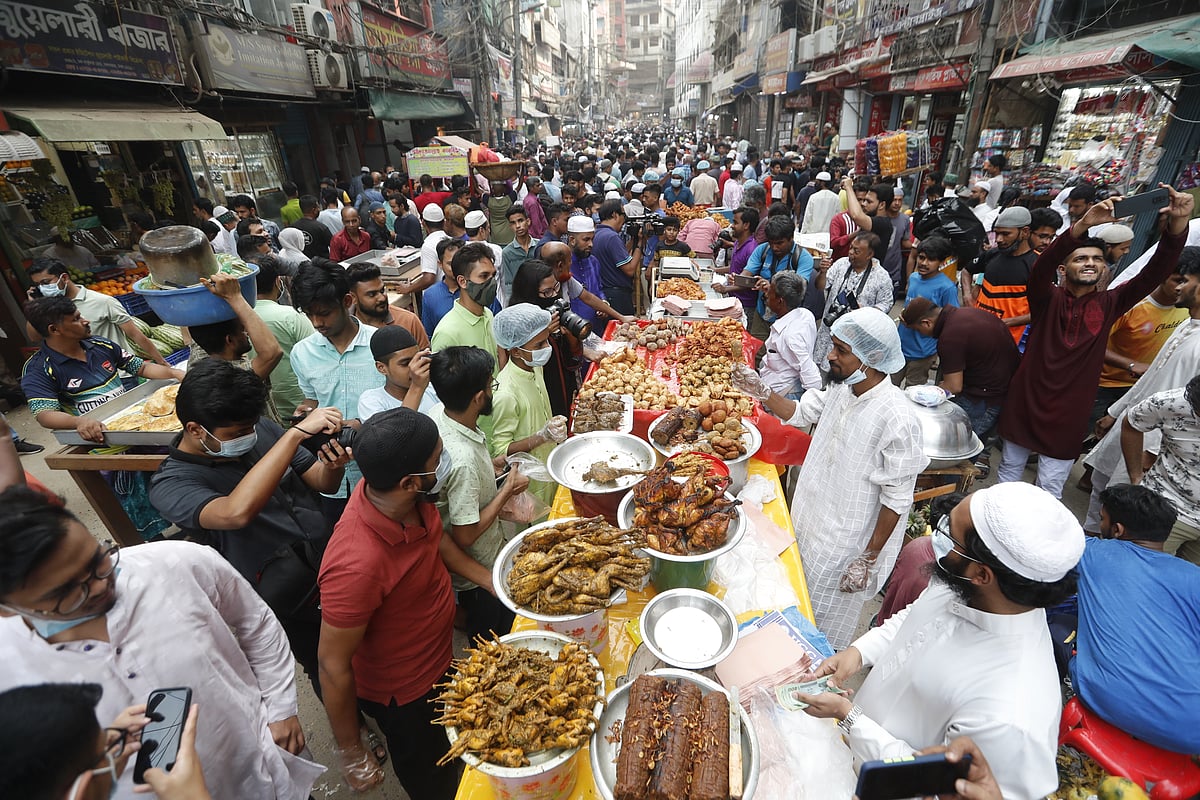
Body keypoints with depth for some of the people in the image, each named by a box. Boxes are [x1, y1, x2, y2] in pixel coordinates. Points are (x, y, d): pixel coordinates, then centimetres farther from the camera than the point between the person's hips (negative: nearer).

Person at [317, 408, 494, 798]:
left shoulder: (405, 495, -21)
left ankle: (452, 769, 61)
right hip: (403, 694, -6)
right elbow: (333, 665, -27)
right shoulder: (357, 565, -42)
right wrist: (351, 753, -13)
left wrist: (489, 580, -3)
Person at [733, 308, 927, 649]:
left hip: (846, 544, -7)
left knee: (825, 627, 18)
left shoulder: (898, 421, -31)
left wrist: (869, 559, -16)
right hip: (811, 519, 7)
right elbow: (799, 412, 7)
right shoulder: (841, 387, -9)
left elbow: (896, 501, -23)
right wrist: (761, 392, -9)